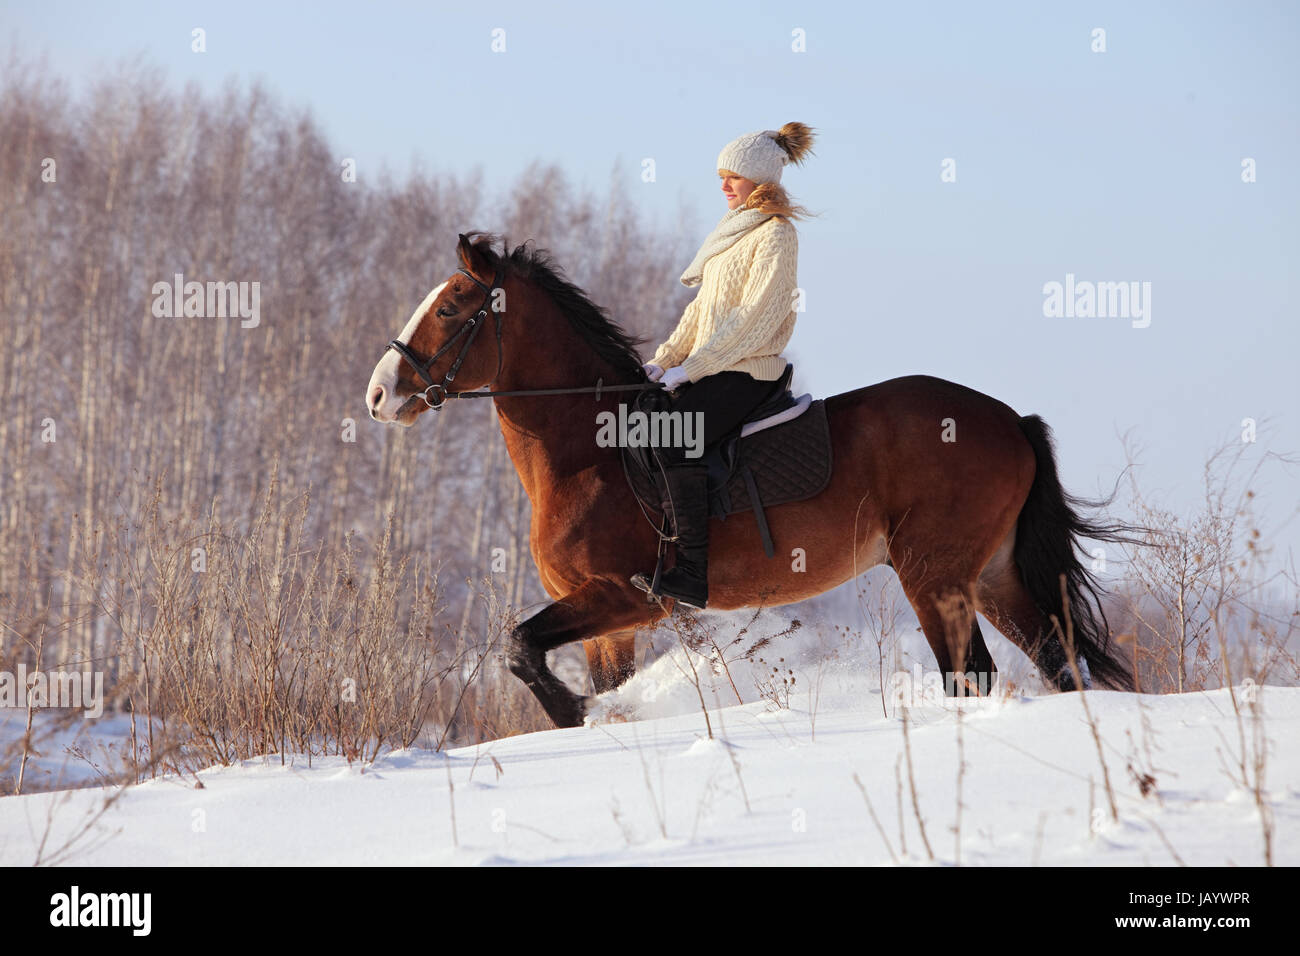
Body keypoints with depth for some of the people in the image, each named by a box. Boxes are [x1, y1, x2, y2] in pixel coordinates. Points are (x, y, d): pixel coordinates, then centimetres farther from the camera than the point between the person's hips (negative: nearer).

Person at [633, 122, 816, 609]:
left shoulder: (776, 233, -10)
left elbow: (755, 315, -18)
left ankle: (693, 573, -27)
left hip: (747, 371, -10)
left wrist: (691, 367, -19)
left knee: (675, 441, -26)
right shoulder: (735, 230, 19)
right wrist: (665, 358, 7)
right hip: (711, 367, 10)